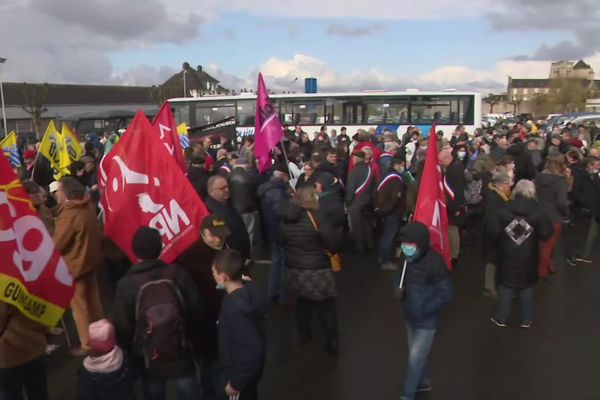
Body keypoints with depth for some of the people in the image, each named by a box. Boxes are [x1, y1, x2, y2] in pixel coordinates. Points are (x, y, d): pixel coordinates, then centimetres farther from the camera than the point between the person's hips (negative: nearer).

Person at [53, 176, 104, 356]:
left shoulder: (69, 215, -27)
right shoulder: (87, 207, -1)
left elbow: (57, 245, -20)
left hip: (76, 264, -9)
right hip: (90, 259, 9)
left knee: (79, 305, 6)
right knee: (93, 299, 20)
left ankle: (87, 344, 16)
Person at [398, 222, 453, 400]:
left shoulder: (434, 263, -27)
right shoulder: (408, 258, -7)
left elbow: (447, 292, -21)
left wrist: (425, 310, -18)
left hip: (426, 321, -7)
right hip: (410, 316, 7)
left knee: (416, 358, 3)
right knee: (417, 354, 23)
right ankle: (423, 382, 46)